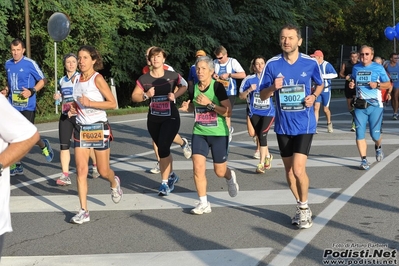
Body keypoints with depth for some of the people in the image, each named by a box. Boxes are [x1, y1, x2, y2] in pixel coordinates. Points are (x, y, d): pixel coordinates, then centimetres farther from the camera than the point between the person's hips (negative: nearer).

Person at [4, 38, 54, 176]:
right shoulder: (8, 64, 8)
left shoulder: (30, 64, -9)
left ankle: (44, 146, 29)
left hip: (27, 106, -5)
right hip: (12, 105, 5)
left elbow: (43, 80, -3)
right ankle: (16, 166, 11)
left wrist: (32, 91, -16)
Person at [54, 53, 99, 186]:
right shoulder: (62, 80, 13)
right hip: (65, 116, 5)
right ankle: (65, 176, -6)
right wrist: (58, 97, 4)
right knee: (63, 145, -6)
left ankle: (96, 165, 33)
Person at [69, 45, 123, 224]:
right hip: (81, 128, 5)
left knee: (103, 171, 5)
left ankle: (114, 183, 42)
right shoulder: (77, 78, 6)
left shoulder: (97, 78, -13)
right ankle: (83, 211, -1)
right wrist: (74, 108, 2)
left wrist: (90, 103, -24)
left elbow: (113, 103, -16)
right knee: (81, 170, -4)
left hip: (99, 128, -5)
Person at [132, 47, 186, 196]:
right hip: (153, 120, 3)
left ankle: (165, 183, -6)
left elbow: (185, 86, 8)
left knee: (163, 148, -16)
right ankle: (171, 176, 39)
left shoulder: (173, 76, -8)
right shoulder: (144, 79, -4)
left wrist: (175, 95, -10)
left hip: (171, 118, -3)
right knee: (163, 149, 15)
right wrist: (146, 95, -23)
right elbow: (134, 97, -4)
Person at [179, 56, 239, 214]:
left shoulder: (217, 87, -14)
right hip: (199, 133, 4)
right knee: (198, 168, -10)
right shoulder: (194, 88, 0)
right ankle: (204, 204, 2)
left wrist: (209, 103, -26)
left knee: (220, 172, 8)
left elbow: (228, 112, -18)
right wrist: (186, 107, -2)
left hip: (219, 134, -3)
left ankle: (230, 176, 45)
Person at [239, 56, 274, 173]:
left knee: (262, 134, -17)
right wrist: (249, 90, -17)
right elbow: (241, 96, 0)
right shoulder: (249, 79, -2)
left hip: (268, 112, -2)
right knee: (259, 136, 10)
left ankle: (261, 164, -12)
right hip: (254, 113, 2)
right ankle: (268, 156, 37)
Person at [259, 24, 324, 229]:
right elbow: (262, 95, -1)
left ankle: (304, 208, 11)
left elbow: (320, 85, 13)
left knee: (298, 169, -13)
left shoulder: (311, 63, -6)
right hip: (283, 125, 3)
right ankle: (300, 206, 33)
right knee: (289, 170, 12)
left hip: (304, 125, -3)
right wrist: (273, 87, -22)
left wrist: (314, 96, -8)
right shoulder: (272, 64, -5)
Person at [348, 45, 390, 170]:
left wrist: (377, 85, -14)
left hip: (375, 105, -3)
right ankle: (364, 160, 0)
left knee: (375, 134, 0)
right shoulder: (356, 68, 11)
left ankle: (378, 147, 35)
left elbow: (388, 85, 4)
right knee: (360, 134, -7)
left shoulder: (378, 68, 1)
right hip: (360, 105, 3)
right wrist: (351, 85, 4)